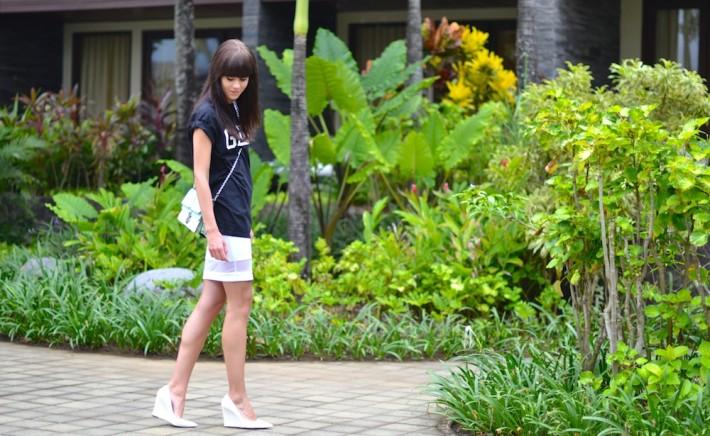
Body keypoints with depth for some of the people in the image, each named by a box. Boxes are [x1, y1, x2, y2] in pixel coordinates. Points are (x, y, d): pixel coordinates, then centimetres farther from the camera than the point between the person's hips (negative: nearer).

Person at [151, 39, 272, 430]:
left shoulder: (235, 111, 13)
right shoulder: (207, 113, -11)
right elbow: (201, 175, -15)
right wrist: (212, 228, -19)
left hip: (237, 219, 8)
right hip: (224, 221, -8)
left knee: (210, 305, 8)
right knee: (239, 306, -3)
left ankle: (174, 393, 10)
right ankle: (237, 401, 5)